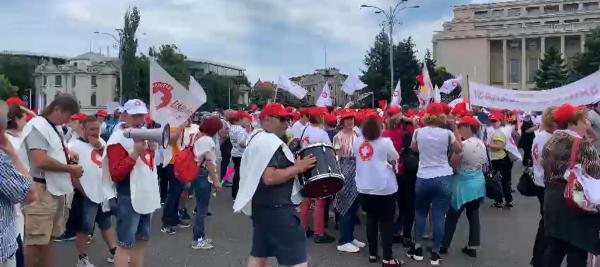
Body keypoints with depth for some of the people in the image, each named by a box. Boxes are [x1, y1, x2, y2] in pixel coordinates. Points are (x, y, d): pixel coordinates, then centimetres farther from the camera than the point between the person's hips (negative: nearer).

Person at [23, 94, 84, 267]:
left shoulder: (55, 128, 13)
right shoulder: (37, 126, -15)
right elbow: (40, 161, -25)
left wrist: (67, 157, 6)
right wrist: (70, 168, -15)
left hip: (56, 188, 9)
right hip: (41, 189, -9)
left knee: (46, 238, 19)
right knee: (35, 240, -2)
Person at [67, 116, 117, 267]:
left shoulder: (101, 142, 10)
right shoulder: (74, 145, -11)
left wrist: (100, 148, -10)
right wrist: (81, 189, -14)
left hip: (105, 191, 7)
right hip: (86, 194, -7)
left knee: (106, 223, 18)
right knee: (84, 227, 4)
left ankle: (114, 252, 28)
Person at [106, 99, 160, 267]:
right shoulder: (118, 139, -14)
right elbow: (115, 175, -20)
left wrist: (151, 149, 3)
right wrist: (135, 153, -26)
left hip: (146, 195, 9)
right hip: (129, 198, -8)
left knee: (142, 240, 18)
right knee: (125, 244, -3)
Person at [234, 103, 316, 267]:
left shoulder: (257, 138, 15)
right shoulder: (269, 142, -19)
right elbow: (270, 177, -28)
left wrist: (292, 164, 15)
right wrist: (297, 168, -18)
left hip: (261, 204, 11)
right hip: (276, 207, -11)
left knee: (259, 254, 17)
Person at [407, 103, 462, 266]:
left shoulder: (419, 132, -4)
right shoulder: (447, 133, -7)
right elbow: (458, 150, 10)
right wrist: (455, 128, 12)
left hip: (423, 178, 1)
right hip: (444, 178, -1)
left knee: (420, 212, 18)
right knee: (439, 216, 5)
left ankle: (417, 248, 20)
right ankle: (435, 253, 12)